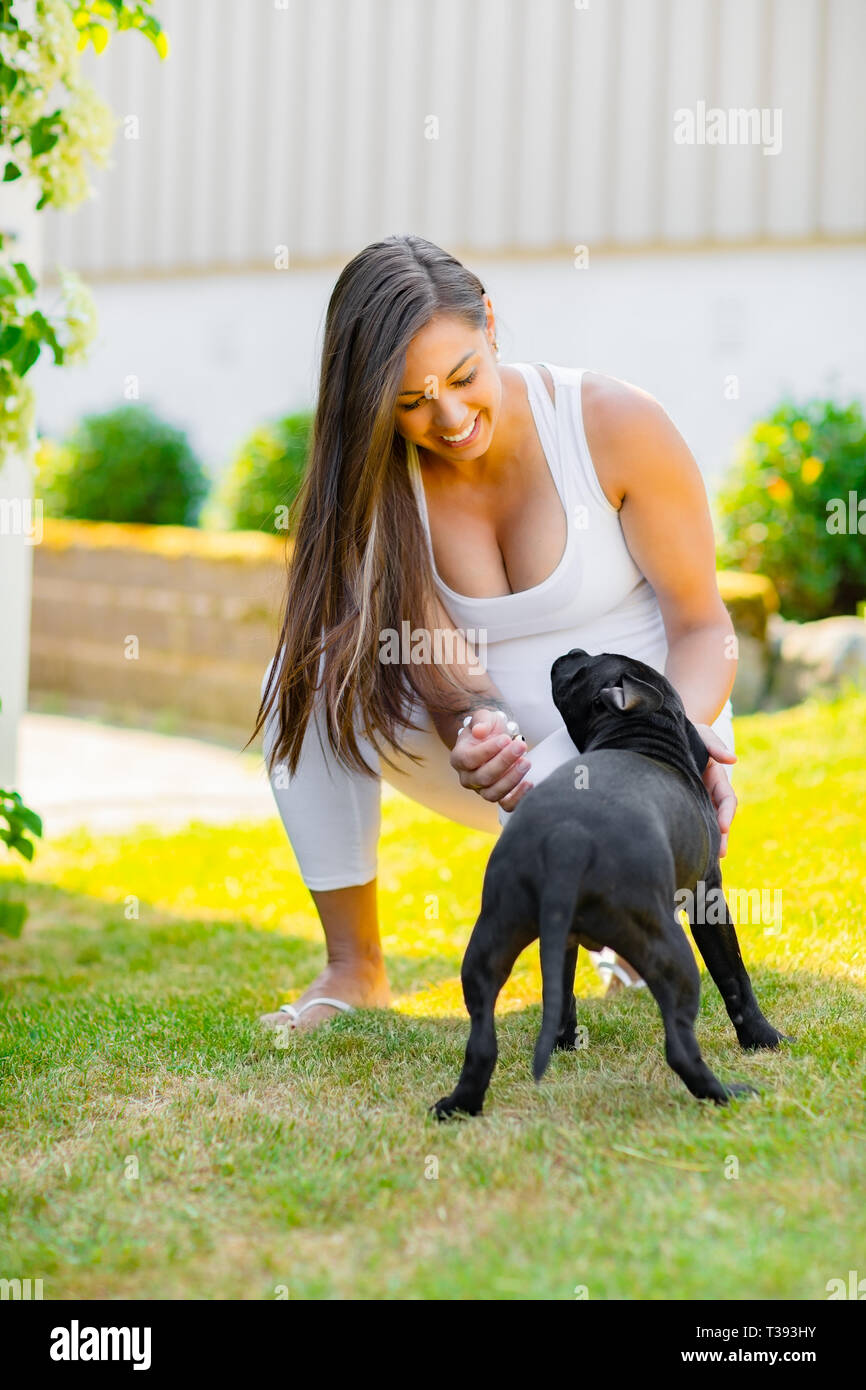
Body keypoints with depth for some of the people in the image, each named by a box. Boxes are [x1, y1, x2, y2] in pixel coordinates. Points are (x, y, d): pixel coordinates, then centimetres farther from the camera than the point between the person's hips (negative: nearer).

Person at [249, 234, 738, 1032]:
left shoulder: (617, 425, -16)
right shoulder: (379, 481, -9)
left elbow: (701, 624, -11)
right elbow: (447, 676, -17)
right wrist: (476, 738, -41)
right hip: (509, 762, 3)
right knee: (314, 668, -20)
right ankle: (355, 970, -12)